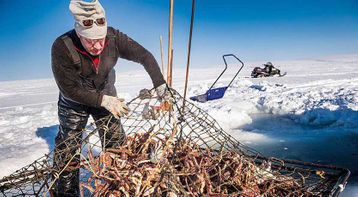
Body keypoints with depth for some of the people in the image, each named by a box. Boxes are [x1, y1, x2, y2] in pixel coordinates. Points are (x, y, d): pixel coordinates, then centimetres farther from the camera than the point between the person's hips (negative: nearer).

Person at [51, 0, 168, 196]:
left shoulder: (114, 38, -26)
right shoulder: (62, 47, -32)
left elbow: (145, 56, -15)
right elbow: (70, 89, -26)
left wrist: (160, 84, -18)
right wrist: (104, 101, -30)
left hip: (107, 97, 3)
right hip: (74, 102, -2)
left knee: (116, 145, 8)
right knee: (67, 151, 3)